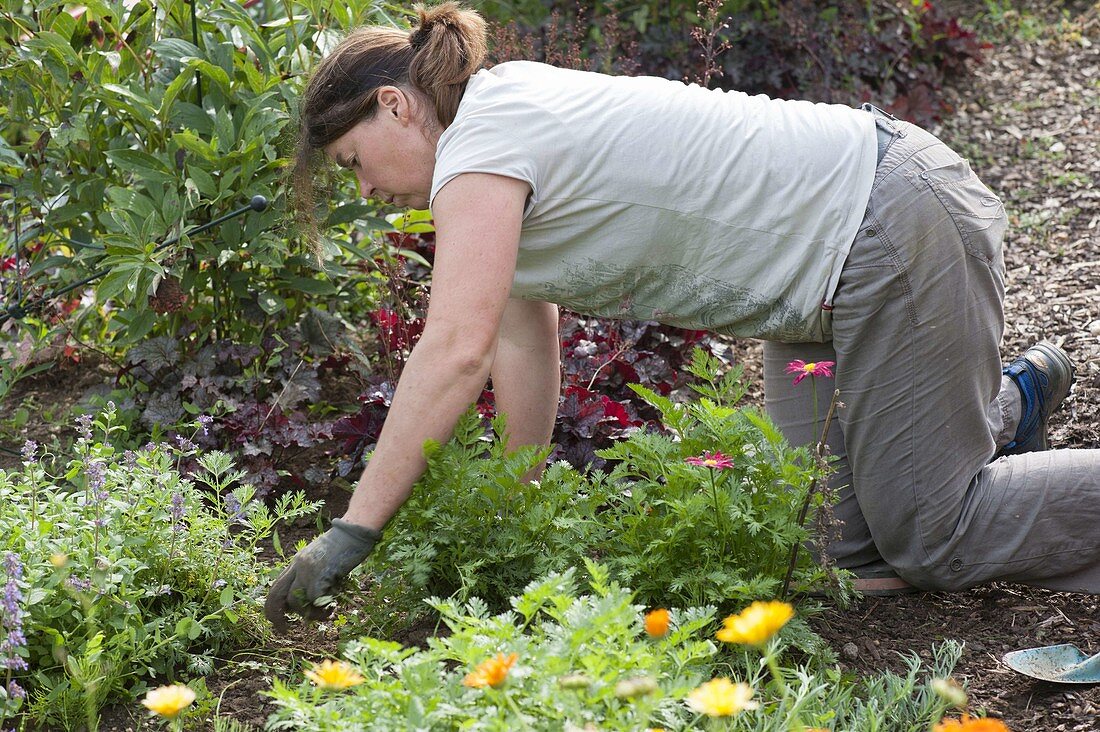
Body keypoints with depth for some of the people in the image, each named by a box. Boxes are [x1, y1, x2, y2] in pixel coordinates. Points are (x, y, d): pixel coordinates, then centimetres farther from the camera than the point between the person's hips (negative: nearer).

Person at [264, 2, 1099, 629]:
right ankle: (1011, 402, 35)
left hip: (894, 231, -9)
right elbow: (523, 336, 13)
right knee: (837, 539, 14)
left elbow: (456, 352, -31)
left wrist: (350, 534, -28)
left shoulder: (479, 148, -19)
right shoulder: (503, 114, 9)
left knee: (928, 537, -2)